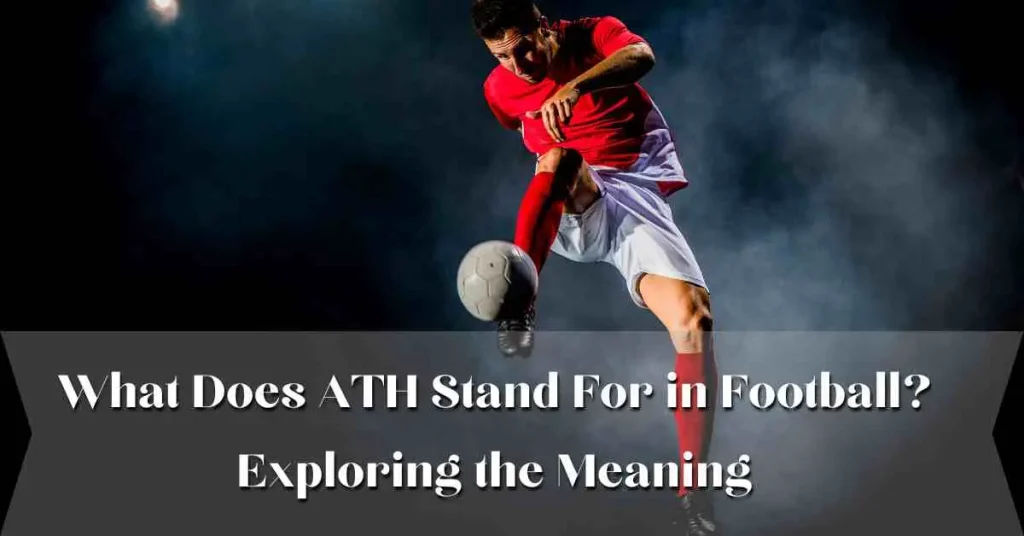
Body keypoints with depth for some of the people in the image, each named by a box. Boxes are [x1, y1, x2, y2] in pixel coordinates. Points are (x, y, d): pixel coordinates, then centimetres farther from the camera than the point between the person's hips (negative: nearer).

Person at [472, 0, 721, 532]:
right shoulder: (499, 89, 5)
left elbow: (641, 55, -28)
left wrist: (577, 85, -43)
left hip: (635, 197, -1)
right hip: (565, 216, 1)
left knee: (693, 317, -23)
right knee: (558, 158, -34)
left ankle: (691, 486, -14)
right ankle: (519, 305, -33)